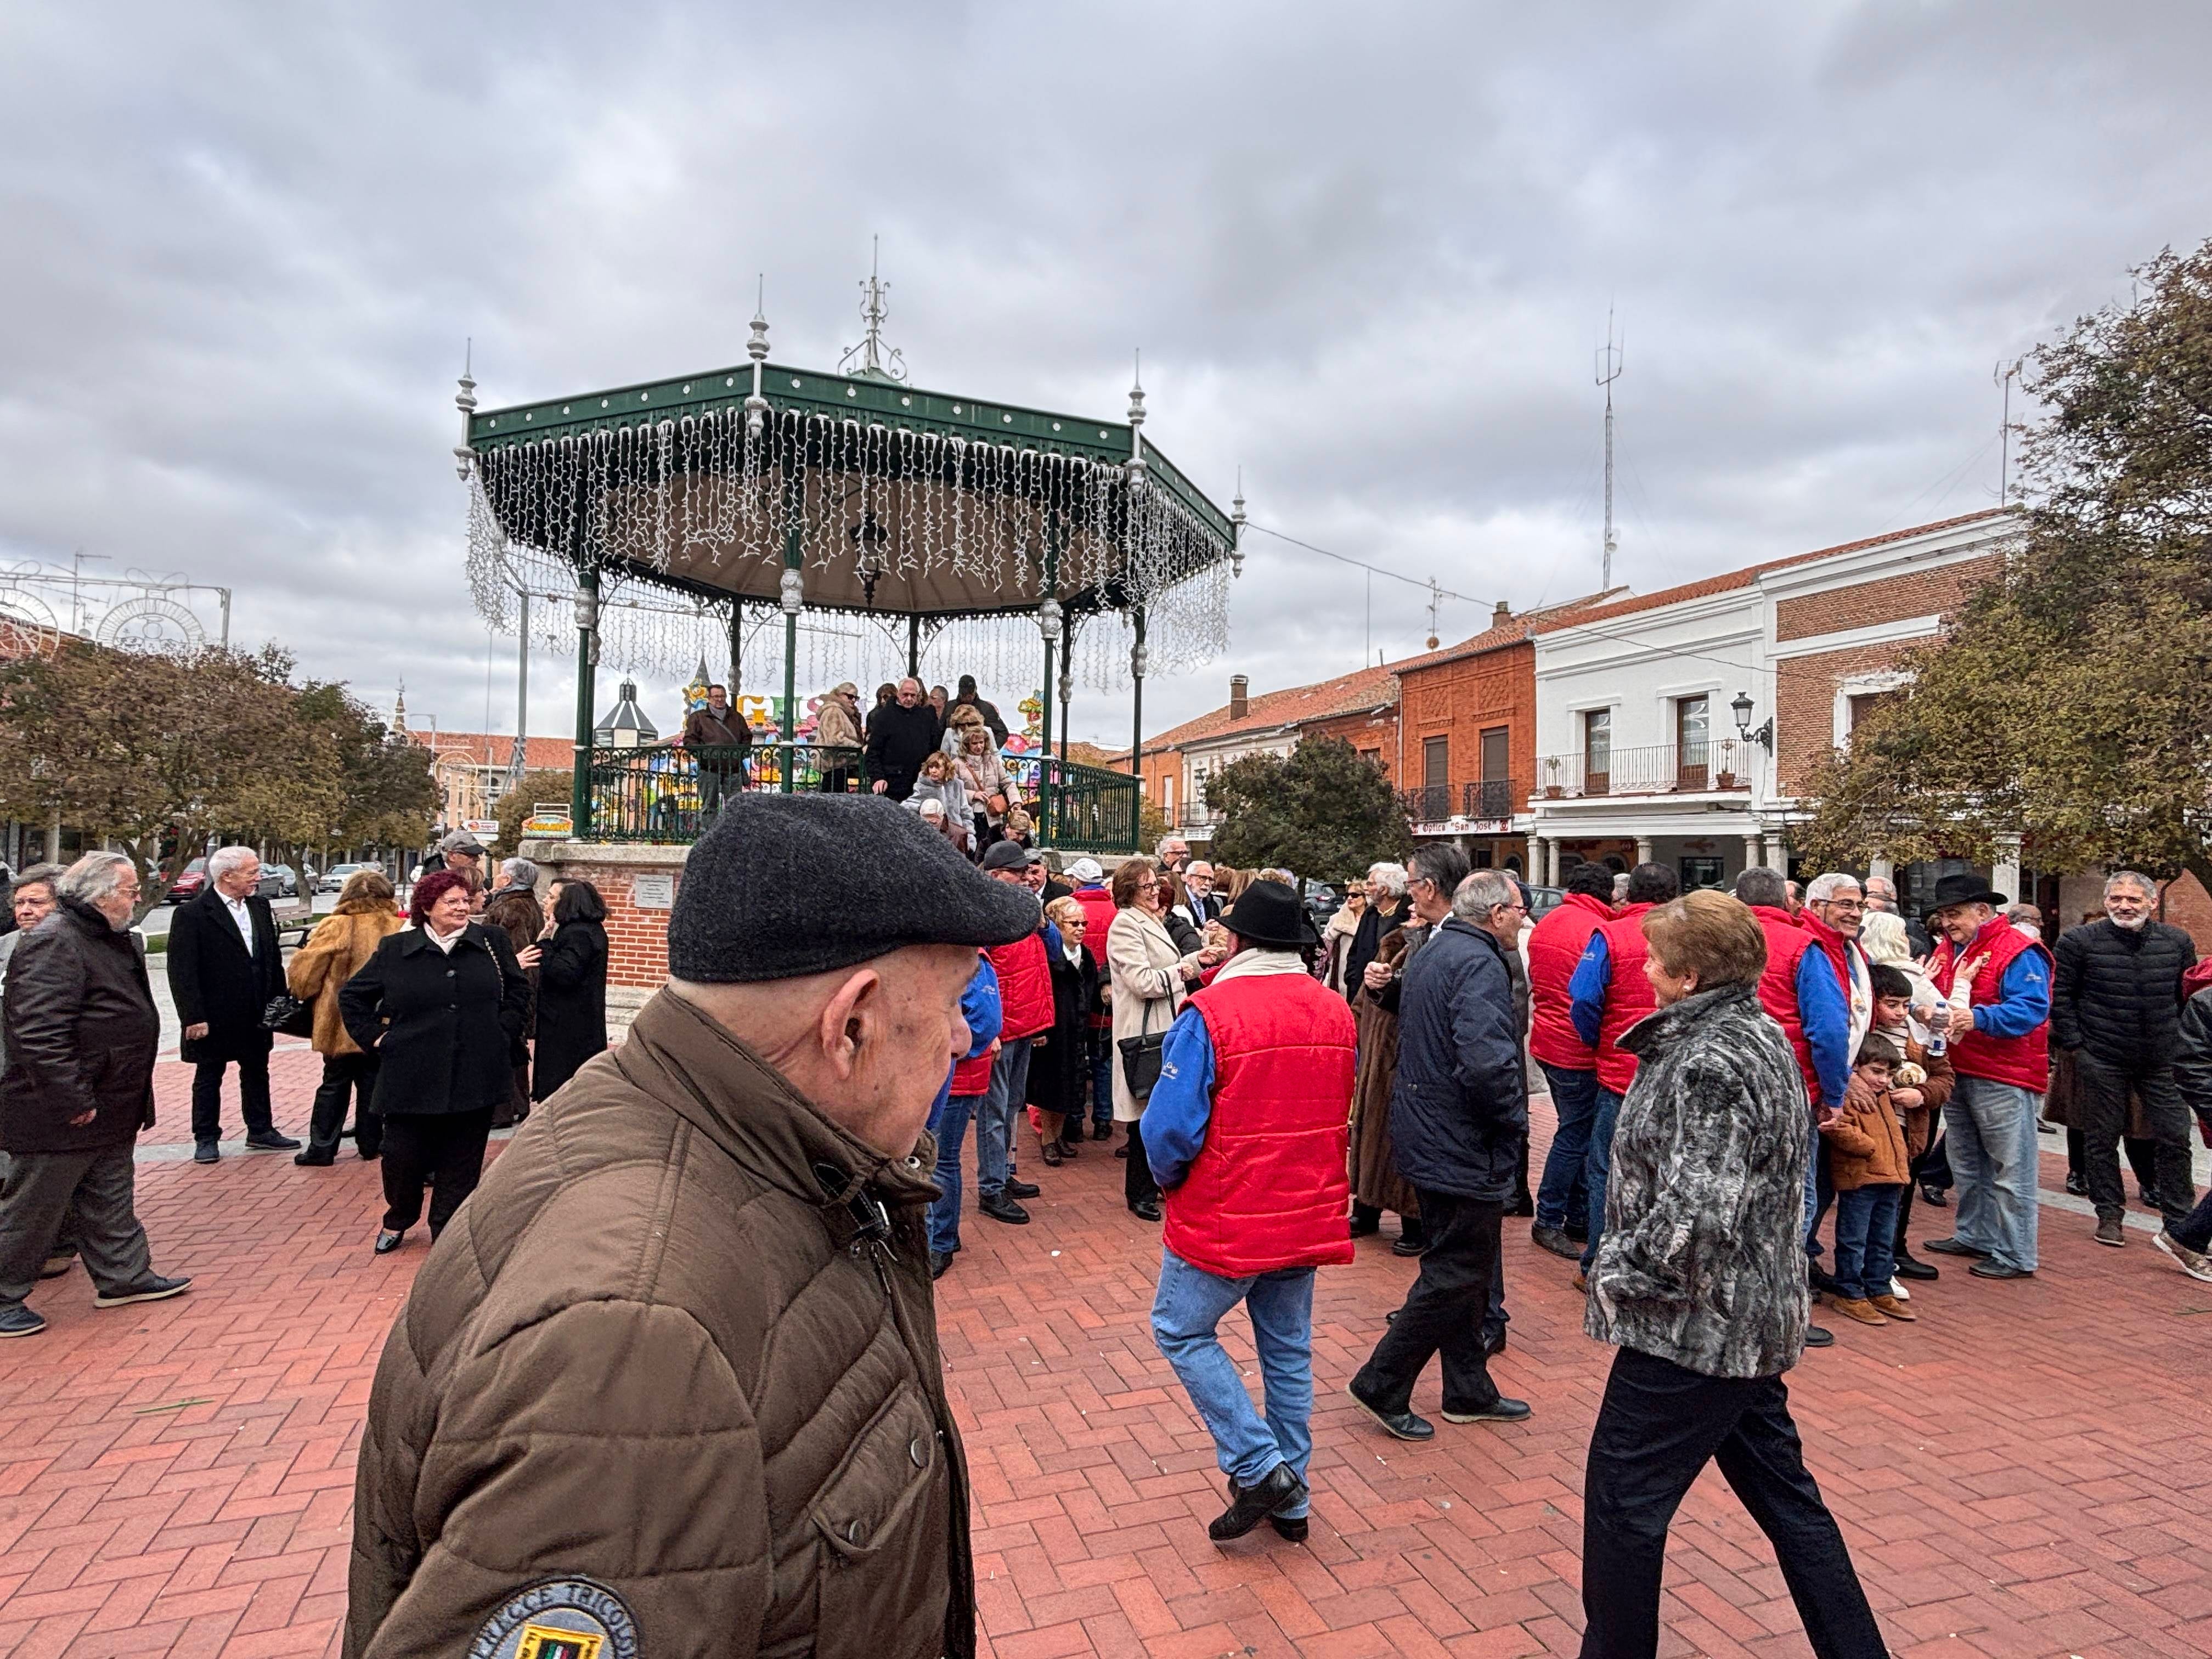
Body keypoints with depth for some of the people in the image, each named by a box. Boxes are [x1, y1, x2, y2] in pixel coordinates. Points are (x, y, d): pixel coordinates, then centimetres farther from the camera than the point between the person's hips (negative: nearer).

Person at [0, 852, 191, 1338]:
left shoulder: (114, 941, 12)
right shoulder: (53, 943, -22)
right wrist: (72, 1101, -26)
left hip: (106, 1109, 10)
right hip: (57, 1116, -10)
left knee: (110, 1200, 19)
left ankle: (124, 1277, 30)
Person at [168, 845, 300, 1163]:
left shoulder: (260, 907, 5)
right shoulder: (191, 914, -14)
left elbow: (273, 957, 11)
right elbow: (182, 972, -16)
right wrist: (193, 1017, -18)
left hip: (257, 1016, 6)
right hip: (214, 1018, -6)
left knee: (257, 1073, 16)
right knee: (208, 1078, 10)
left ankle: (261, 1131, 27)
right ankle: (206, 1138, 22)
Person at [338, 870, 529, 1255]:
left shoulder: (491, 942, 3)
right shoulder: (396, 949, 2)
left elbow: (519, 989, 14)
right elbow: (351, 996, 13)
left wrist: (503, 1029, 3)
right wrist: (374, 1037, 4)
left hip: (475, 1076, 1)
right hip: (411, 1079, 0)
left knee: (462, 1162, 7)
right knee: (402, 1155, 5)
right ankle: (398, 1220, 34)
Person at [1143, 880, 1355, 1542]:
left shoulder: (1210, 1013, -20)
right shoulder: (1336, 1012, -2)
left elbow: (1171, 1127, -20)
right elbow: (1339, 1114, 10)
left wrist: (1170, 1182, 0)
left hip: (1226, 1216, -6)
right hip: (1309, 1214, 6)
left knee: (1182, 1332, 14)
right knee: (1288, 1350, 19)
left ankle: (1259, 1468, 11)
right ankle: (1289, 1500, 32)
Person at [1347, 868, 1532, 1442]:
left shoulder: (1430, 954, 11)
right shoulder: (1479, 965, -20)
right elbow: (1487, 1060, -31)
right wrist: (1515, 1120, -14)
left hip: (1427, 1137, 10)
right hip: (1464, 1147, -10)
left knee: (1456, 1268, 19)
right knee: (1457, 1276, 2)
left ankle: (1470, 1391, 32)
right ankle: (1382, 1385, 11)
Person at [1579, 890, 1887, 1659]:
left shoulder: (1710, 1065, -25)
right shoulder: (1758, 1033, 7)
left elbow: (1694, 1219, -32)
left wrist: (1616, 1273, -16)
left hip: (1692, 1329, -10)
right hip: (1752, 1321, 10)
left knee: (1621, 1503, 6)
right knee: (1782, 1493, 23)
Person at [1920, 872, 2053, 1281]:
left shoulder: (2018, 952, -12)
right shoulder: (1947, 950, 12)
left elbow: (2032, 1008, -22)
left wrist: (1978, 1018, -34)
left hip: (2004, 1079, -8)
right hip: (1957, 1074, 8)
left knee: (2010, 1170, -1)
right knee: (1967, 1165, 18)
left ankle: (2015, 1255, 8)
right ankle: (1974, 1236, 31)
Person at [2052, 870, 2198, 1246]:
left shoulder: (2178, 942, 3)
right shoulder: (2079, 941, -7)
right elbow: (2059, 994, -3)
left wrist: (2183, 1044, 8)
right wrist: (2074, 1043, -7)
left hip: (2163, 1060, 3)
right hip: (2101, 1060, -2)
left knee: (2175, 1138, 6)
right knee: (2102, 1140, 6)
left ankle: (2179, 1219, 19)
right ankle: (2109, 1216, 18)